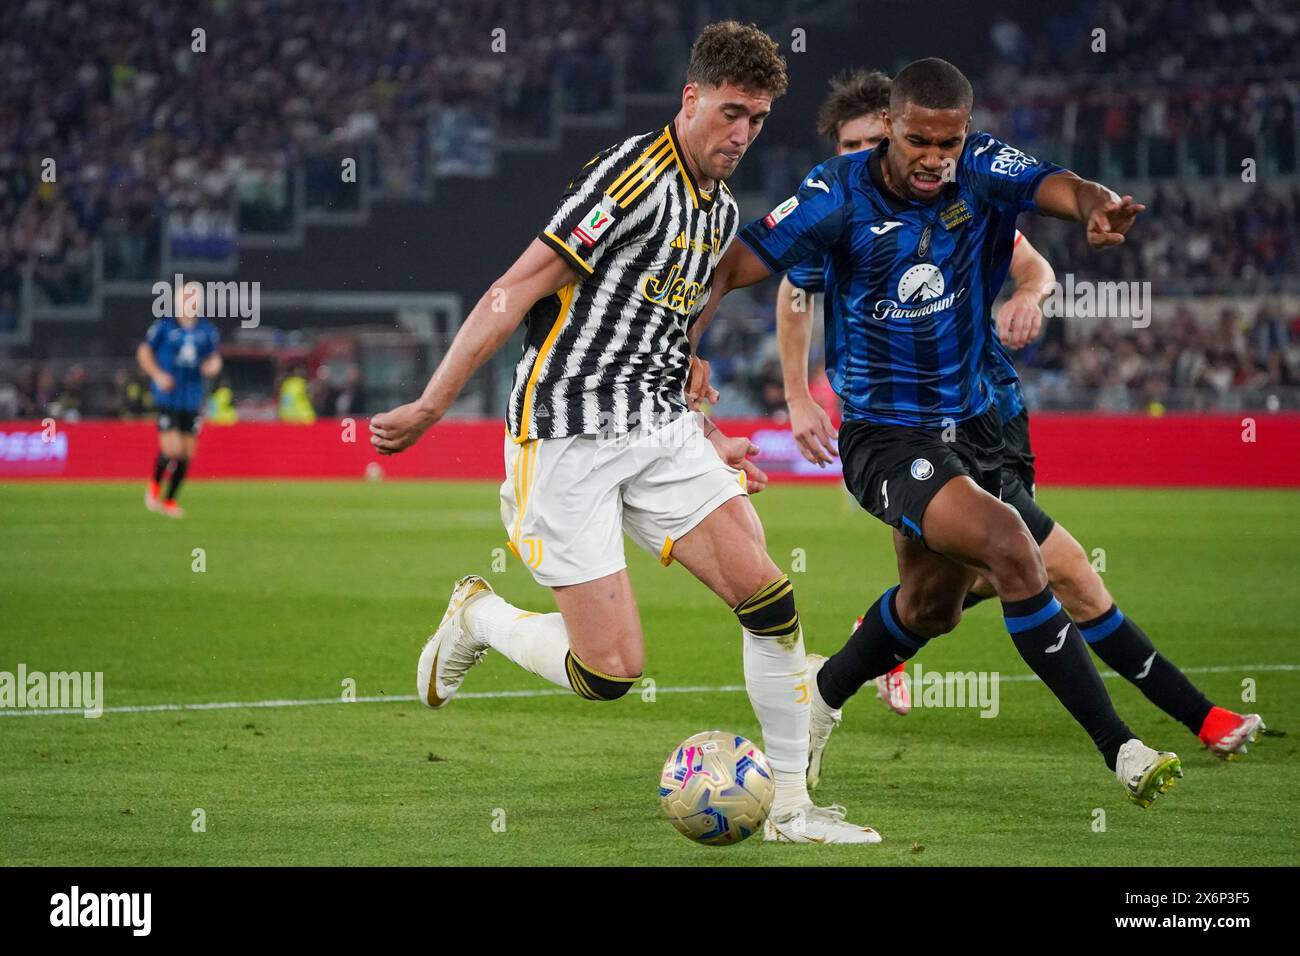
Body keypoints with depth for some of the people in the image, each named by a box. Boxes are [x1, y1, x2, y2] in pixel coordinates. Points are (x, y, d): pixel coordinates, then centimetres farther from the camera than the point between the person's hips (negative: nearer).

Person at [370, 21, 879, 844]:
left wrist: (710, 443, 20)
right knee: (610, 672, -9)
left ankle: (792, 805, 1)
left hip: (662, 432, 8)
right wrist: (432, 406, -18)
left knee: (769, 598, -9)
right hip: (569, 437, -8)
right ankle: (478, 618, 21)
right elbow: (515, 292, -15)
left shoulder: (723, 212, 14)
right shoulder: (634, 176, -14)